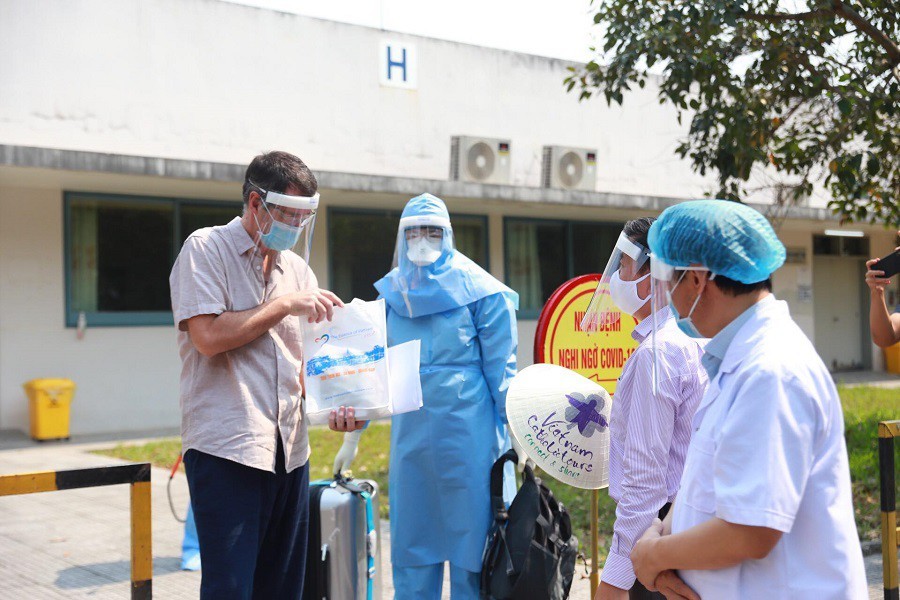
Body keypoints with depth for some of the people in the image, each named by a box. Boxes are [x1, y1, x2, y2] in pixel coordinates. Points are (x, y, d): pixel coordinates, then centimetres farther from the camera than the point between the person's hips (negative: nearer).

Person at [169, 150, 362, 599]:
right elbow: (208, 337, -14)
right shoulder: (206, 250, -2)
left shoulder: (297, 267, 16)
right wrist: (287, 305, -9)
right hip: (226, 448, -6)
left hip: (289, 451, 6)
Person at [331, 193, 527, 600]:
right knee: (411, 541, 10)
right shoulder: (392, 293, 9)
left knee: (470, 535, 3)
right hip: (410, 435, 4)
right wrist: (352, 438, 12)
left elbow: (501, 368, -4)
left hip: (469, 436, -4)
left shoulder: (479, 292, -4)